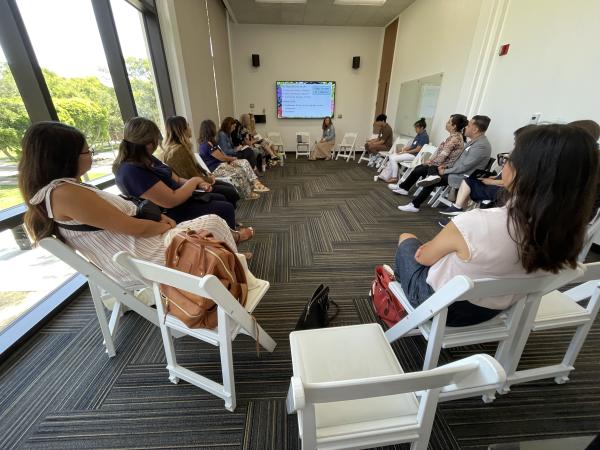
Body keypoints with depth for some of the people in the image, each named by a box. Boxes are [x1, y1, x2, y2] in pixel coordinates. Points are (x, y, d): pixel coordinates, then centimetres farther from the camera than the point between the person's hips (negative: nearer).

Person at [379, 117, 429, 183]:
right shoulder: (419, 135, 16)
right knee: (391, 156, -1)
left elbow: (417, 149, -18)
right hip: (410, 153, 10)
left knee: (393, 158, -19)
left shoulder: (424, 136, -13)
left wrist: (405, 152, -13)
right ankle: (385, 176, -3)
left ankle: (394, 178, -11)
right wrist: (402, 149, 4)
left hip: (414, 155, -10)